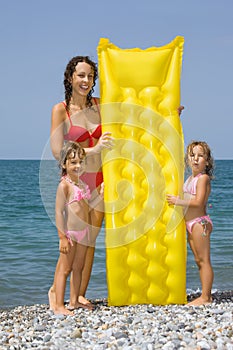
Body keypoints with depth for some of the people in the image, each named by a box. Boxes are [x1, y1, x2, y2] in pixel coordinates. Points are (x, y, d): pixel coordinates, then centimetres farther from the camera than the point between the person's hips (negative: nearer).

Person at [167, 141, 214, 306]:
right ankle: (206, 296, 16)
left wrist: (178, 201, -17)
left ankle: (205, 297, -4)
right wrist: (176, 200, 11)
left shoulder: (203, 178, -10)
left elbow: (198, 201, -20)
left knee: (204, 260, -6)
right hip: (191, 224, 10)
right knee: (199, 261, 11)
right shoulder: (190, 178, 17)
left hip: (199, 222, -10)